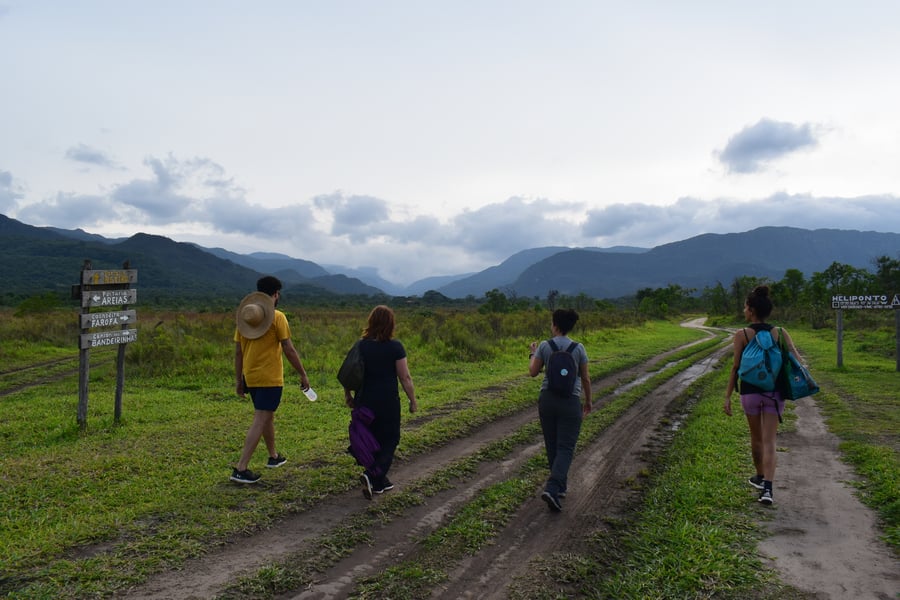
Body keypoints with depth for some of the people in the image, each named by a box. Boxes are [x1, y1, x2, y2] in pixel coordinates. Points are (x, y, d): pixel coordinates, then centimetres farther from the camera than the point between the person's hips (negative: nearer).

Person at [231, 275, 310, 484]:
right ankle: (241, 468, -8)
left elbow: (238, 351, 9)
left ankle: (274, 456, 37)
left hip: (250, 377, 7)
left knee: (268, 416, 23)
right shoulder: (277, 317, -12)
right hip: (270, 378, -7)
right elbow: (289, 350, -12)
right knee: (259, 422, -4)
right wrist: (303, 375, -4)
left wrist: (238, 379, 16)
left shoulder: (244, 315, 6)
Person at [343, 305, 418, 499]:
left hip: (365, 401, 4)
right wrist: (413, 401, 1)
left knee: (373, 441, 17)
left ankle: (380, 482, 26)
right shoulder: (395, 347, -11)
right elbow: (405, 378, -9)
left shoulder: (360, 346, 0)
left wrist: (348, 396, 15)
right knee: (389, 441, 9)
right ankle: (371, 474, -10)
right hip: (388, 402, -4)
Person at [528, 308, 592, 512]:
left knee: (552, 445, 17)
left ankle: (560, 485, 31)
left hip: (547, 399, 2)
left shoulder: (544, 346, -5)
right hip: (570, 402, -2)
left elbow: (533, 372, 2)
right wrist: (588, 401, 16)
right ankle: (552, 489, -15)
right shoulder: (578, 348, -5)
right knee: (565, 448, 1)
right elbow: (586, 378, 2)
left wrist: (532, 353, 20)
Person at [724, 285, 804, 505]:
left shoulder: (742, 334, -8)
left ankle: (760, 477, 37)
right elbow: (797, 359, -5)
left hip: (750, 391, -1)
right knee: (769, 442, 2)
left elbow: (736, 367, -9)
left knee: (756, 437, 19)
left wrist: (728, 396, -5)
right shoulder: (780, 333, 1)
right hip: (774, 392, 2)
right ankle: (767, 488, -11)